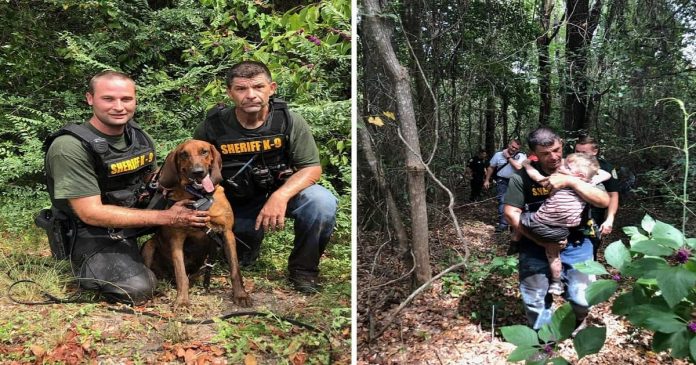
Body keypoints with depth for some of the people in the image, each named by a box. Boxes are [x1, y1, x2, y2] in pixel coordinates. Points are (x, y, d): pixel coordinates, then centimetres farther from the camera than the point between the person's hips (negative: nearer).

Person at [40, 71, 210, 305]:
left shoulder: (139, 137, 0)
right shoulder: (69, 147, -21)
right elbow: (91, 213, -25)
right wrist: (167, 217, -29)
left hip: (135, 220, 6)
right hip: (92, 235, -5)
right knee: (137, 290, -28)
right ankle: (90, 269, 2)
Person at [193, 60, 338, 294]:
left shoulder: (289, 121, -14)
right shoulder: (212, 127, -12)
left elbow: (312, 168, -14)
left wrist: (281, 196, -32)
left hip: (281, 193, -1)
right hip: (236, 204, 1)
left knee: (322, 203, -29)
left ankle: (303, 268, -4)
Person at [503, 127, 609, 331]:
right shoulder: (523, 176, -8)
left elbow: (604, 201, -13)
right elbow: (511, 212, -8)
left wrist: (570, 182, -25)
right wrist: (539, 240, -16)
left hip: (575, 243, 0)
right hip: (536, 245, 0)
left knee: (582, 298, -3)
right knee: (535, 300, 7)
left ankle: (577, 324, 33)